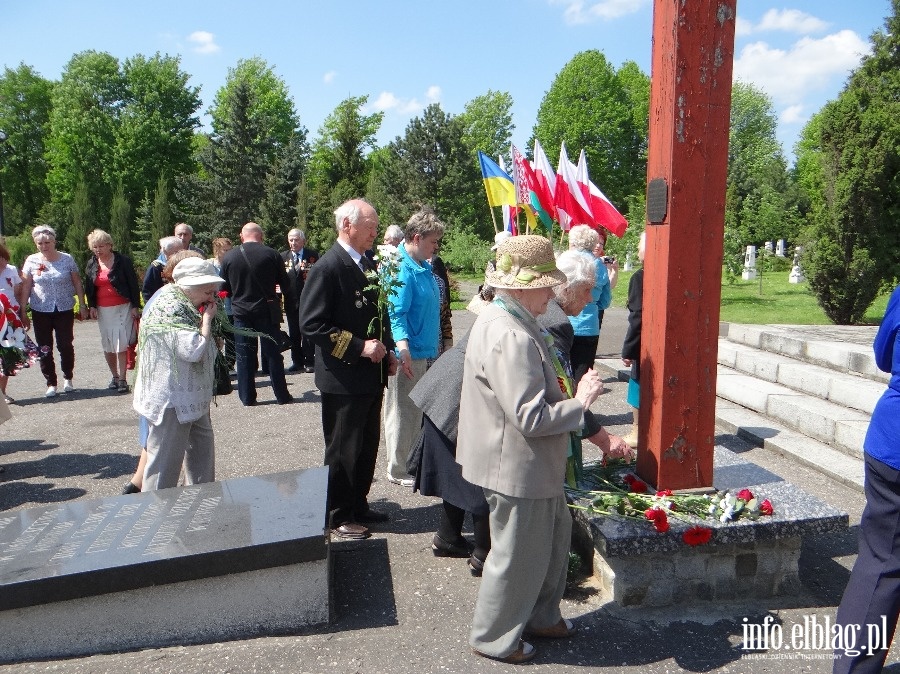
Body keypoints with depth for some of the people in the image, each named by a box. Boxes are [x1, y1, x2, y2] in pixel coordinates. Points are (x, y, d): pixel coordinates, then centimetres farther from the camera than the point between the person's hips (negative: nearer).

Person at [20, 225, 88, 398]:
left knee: (66, 345, 4)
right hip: (41, 312, 1)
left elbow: (77, 283, 4)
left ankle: (68, 379, 24)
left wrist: (82, 305, 2)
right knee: (44, 349, 3)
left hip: (65, 310, -1)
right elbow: (25, 288, 3)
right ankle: (51, 383, 13)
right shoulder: (32, 261, 0)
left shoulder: (67, 259, -1)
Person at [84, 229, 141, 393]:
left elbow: (133, 284, -4)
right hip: (102, 310, 5)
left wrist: (135, 306, -7)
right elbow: (89, 288, 17)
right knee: (107, 345, 7)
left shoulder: (123, 261, -5)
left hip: (122, 307, -5)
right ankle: (115, 376, 20)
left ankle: (122, 379, -5)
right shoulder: (91, 265, 9)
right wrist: (92, 306, 5)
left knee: (121, 344, -9)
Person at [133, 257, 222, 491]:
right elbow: (193, 350, -29)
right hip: (172, 401, -10)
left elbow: (207, 346, 19)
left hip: (191, 398, 11)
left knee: (202, 450, 19)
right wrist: (207, 318, -18)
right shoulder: (170, 308, -19)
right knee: (166, 462, -1)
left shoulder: (184, 306, 12)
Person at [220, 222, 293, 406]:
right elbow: (284, 283, -2)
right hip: (267, 310, -1)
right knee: (273, 354, 6)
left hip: (241, 311, 1)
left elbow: (225, 288, 5)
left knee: (244, 356, 9)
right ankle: (282, 395, 11)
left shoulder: (228, 257, -1)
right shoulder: (271, 254, -7)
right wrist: (291, 300, 16)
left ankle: (247, 397, 13)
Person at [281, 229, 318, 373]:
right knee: (294, 333, 10)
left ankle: (310, 362, 9)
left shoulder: (313, 255, -1)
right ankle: (297, 362, 20)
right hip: (291, 301, 3)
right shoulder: (283, 257, 7)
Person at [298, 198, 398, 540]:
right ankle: (338, 516, 22)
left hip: (372, 374, 8)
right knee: (343, 450, 5)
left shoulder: (368, 265, 11)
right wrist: (359, 347, -21)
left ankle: (358, 506, 34)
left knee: (367, 447, 18)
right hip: (343, 378, -8)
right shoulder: (327, 267, -15)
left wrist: (388, 351, 8)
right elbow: (311, 323, -20)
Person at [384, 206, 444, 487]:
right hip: (408, 354, -10)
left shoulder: (423, 266, 13)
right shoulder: (401, 268, -16)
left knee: (416, 411, 18)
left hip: (425, 351, 10)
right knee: (402, 411, 2)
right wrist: (404, 349, -33)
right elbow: (396, 314, -23)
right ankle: (398, 471, 14)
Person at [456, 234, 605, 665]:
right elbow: (531, 418, -30)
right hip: (518, 469, -10)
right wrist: (581, 402, -18)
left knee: (554, 535, 24)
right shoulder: (511, 338, -29)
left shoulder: (504, 322, 6)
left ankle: (541, 616, 43)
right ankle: (494, 639, 30)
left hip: (532, 466, 10)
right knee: (518, 557, 9)